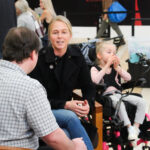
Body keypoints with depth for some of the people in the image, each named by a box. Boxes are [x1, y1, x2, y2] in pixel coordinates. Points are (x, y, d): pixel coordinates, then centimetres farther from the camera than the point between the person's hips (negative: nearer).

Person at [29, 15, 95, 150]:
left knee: (68, 136, -32)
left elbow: (88, 86, 7)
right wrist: (65, 105, -23)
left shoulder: (76, 55, 1)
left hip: (67, 108, 3)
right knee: (71, 117, -34)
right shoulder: (40, 59, -13)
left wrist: (88, 103, -15)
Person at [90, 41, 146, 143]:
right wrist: (107, 66, -17)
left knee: (141, 102, -13)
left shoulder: (115, 68, 18)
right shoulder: (95, 69, 3)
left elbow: (128, 78, 5)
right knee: (119, 103, -39)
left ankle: (136, 127, -16)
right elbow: (95, 80, -20)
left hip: (119, 93, 6)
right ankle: (129, 127, -34)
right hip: (106, 95, -6)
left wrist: (117, 67, -7)